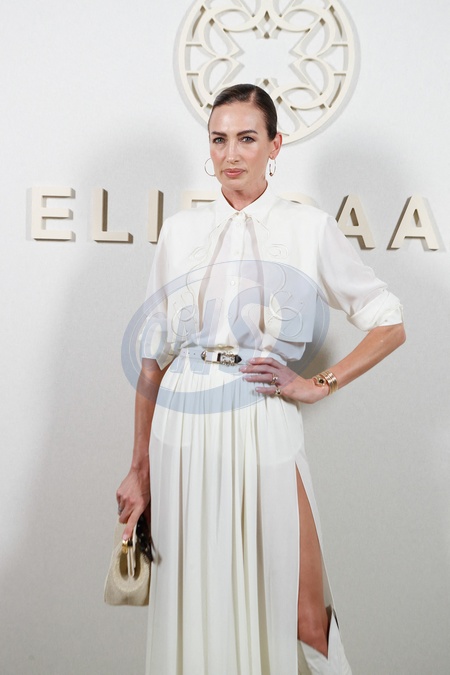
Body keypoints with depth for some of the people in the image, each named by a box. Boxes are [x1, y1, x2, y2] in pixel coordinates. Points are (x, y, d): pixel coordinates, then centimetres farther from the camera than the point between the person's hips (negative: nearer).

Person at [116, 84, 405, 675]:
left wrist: (319, 385, -2)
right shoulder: (180, 231, 9)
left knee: (302, 620, 2)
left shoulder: (309, 229, 3)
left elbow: (390, 324, 8)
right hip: (181, 426, 3)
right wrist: (139, 469, 6)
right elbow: (153, 355, 8)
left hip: (262, 428, -2)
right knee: (193, 606, 12)